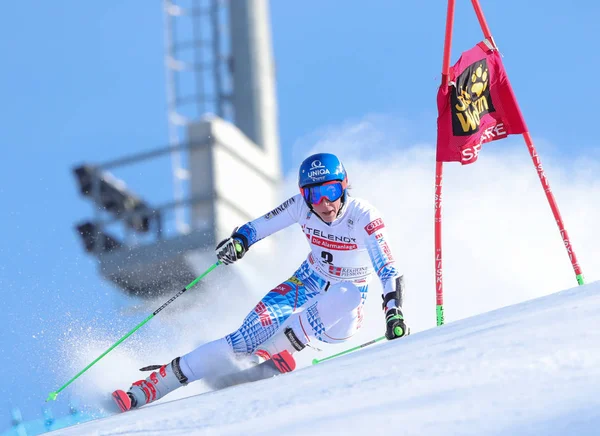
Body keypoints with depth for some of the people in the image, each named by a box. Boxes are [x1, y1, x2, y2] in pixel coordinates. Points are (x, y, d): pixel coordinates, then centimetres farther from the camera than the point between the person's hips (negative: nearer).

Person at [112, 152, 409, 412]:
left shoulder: (364, 217, -21)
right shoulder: (302, 206, -11)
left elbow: (388, 271, -22)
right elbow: (260, 226, 1)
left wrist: (394, 313, -37)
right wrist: (239, 240, -21)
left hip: (342, 316, -2)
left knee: (347, 295, -39)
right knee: (246, 338, -19)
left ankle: (266, 355, -33)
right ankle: (146, 390, -19)